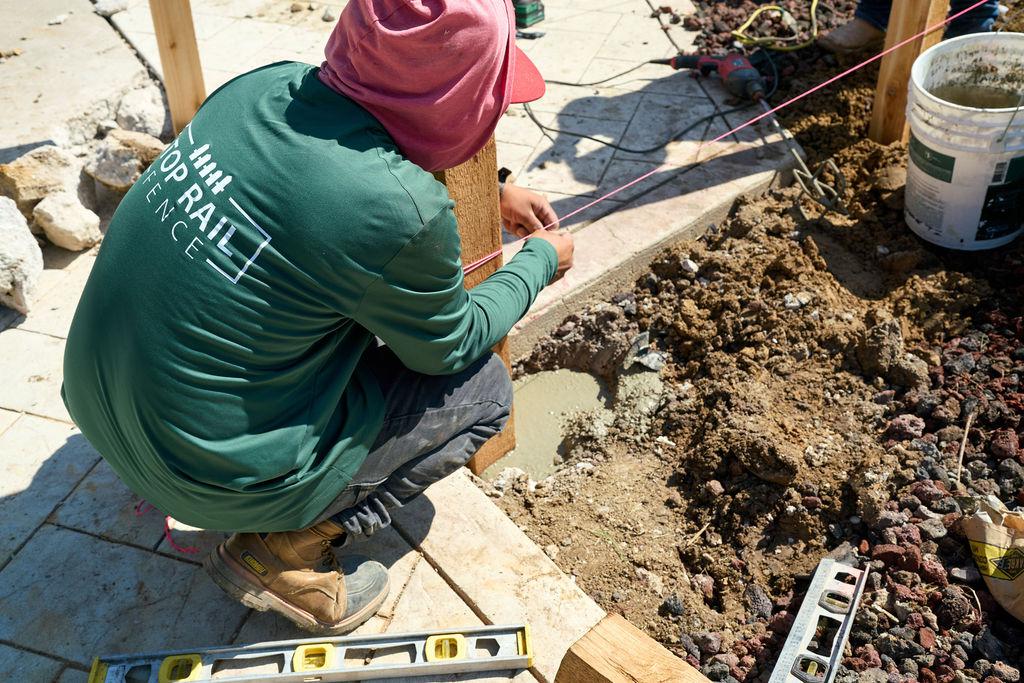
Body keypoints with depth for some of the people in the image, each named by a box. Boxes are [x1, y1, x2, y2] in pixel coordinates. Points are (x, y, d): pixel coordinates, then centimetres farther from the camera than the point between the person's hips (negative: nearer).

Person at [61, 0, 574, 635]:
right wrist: (540, 261, 10)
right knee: (485, 386, 6)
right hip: (216, 474, -7)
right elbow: (451, 346, -6)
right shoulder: (401, 212, -27)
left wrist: (492, 193, 21)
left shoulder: (270, 83, -6)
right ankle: (285, 548, 1)